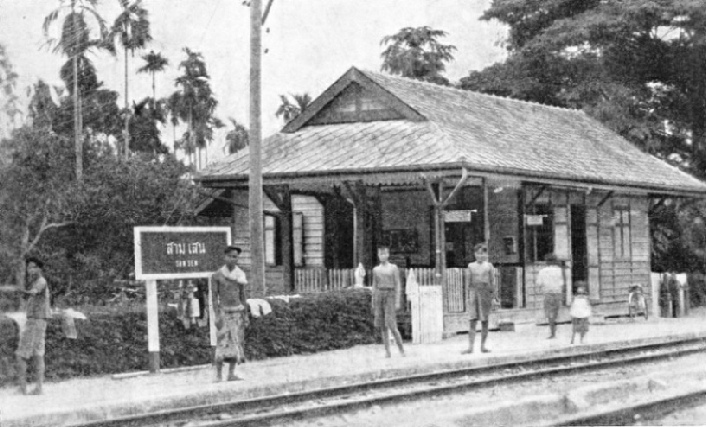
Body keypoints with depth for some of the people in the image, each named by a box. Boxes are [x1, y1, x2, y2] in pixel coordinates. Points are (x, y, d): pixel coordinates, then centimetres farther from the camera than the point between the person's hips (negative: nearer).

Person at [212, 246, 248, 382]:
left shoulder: (240, 274, 7)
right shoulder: (218, 275, -3)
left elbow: (242, 294, 12)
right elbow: (215, 295, -3)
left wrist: (245, 314, 8)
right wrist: (216, 315, -11)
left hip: (237, 311, 4)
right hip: (224, 311, -4)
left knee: (236, 342, 1)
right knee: (223, 343, -11)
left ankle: (231, 374, 5)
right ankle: (218, 375, -8)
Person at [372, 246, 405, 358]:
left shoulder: (393, 268, 3)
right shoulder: (376, 270, 14)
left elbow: (398, 285, -1)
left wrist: (397, 302, -9)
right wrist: (373, 304, 12)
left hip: (390, 295, -4)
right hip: (379, 295, 4)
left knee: (391, 325, -13)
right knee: (382, 326, 0)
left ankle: (401, 349, 0)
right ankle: (387, 351, 3)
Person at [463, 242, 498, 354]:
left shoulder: (488, 266, 5)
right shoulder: (471, 266, 10)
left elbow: (492, 282, 4)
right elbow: (469, 282, 14)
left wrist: (493, 297, 1)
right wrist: (468, 296, 12)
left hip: (485, 293, -1)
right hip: (474, 292, 1)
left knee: (484, 320, 2)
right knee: (472, 320, -6)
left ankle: (483, 346, 9)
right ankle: (470, 347, -9)